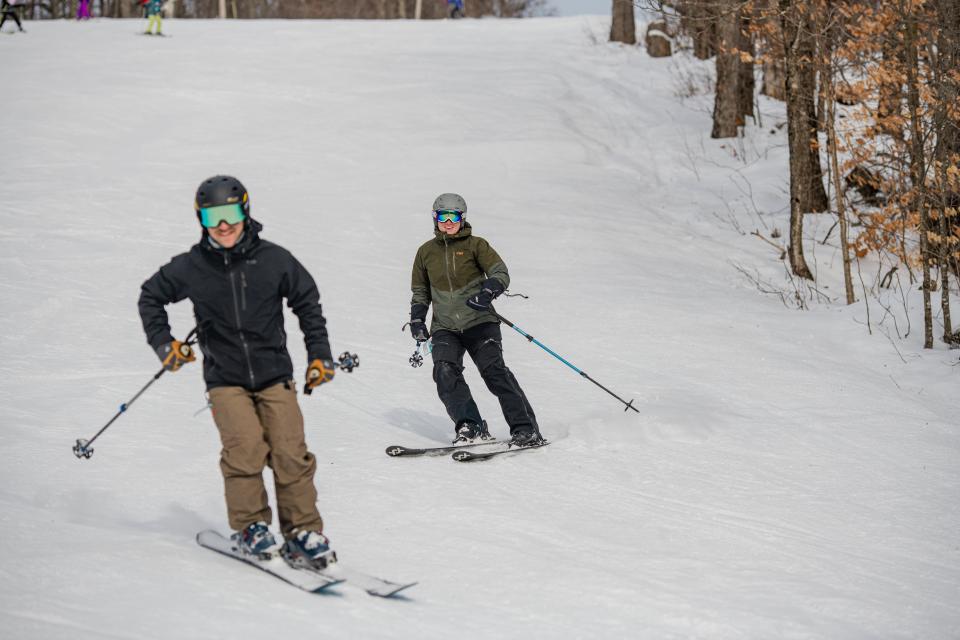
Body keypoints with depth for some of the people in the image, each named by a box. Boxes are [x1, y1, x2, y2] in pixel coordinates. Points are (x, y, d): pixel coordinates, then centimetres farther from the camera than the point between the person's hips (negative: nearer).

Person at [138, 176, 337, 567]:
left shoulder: (274, 260, -4)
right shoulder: (191, 268, -4)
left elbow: (307, 303, 10)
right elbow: (150, 296, 13)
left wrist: (319, 354, 7)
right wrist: (163, 343, 5)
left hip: (275, 375, 1)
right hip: (225, 378, -1)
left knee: (291, 453, -7)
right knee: (245, 446, -20)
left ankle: (303, 532, 6)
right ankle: (250, 527, -3)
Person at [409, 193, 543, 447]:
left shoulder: (475, 245, 2)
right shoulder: (426, 252, 12)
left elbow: (501, 274, -6)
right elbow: (420, 292, 24)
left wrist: (487, 293, -26)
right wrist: (417, 320, 10)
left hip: (479, 322, -3)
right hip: (445, 328, 3)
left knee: (494, 370, -18)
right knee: (445, 372, -22)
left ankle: (526, 429, -15)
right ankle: (470, 427, -23)